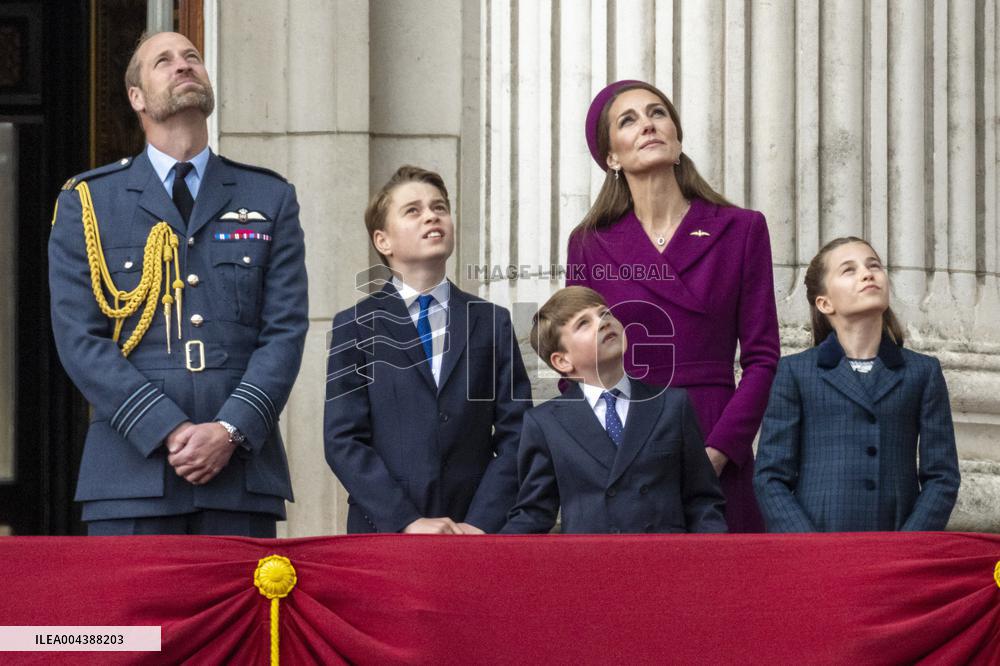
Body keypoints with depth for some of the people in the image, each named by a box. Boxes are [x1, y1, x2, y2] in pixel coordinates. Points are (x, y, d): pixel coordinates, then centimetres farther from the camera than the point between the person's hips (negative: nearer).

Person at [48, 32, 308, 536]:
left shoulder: (270, 200, 15)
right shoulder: (87, 201, 10)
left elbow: (285, 331, 7)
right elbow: (79, 338, 1)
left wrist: (231, 430, -9)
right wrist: (169, 432, -11)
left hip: (242, 469, 1)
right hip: (132, 473, -1)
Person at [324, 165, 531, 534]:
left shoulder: (492, 323, 12)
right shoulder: (356, 327, 7)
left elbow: (515, 435, 5)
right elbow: (343, 441, -1)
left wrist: (480, 524, -8)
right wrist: (408, 523, -12)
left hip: (477, 534, 1)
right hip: (384, 530, -1)